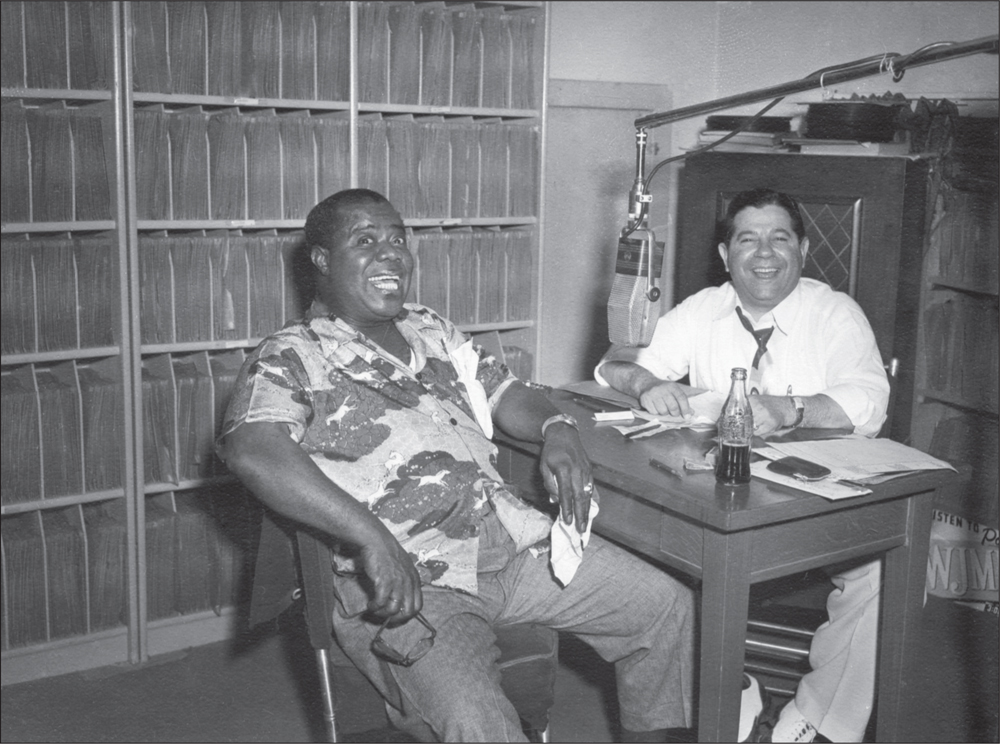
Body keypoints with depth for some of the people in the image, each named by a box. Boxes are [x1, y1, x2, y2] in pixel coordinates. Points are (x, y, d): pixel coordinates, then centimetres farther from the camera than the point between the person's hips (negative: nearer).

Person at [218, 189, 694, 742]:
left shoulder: (432, 332, 20)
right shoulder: (291, 358, -5)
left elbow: (505, 395, 22)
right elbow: (250, 451, -23)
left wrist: (556, 428, -3)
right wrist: (370, 535, -32)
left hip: (515, 539, 8)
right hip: (407, 579, -7)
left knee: (668, 606, 7)